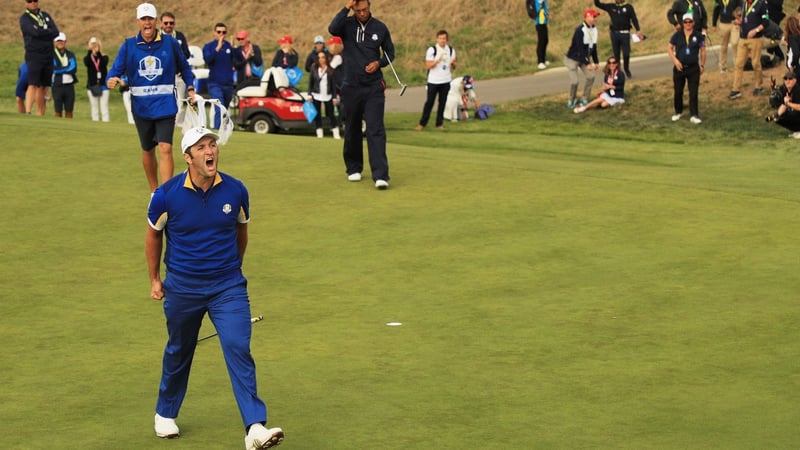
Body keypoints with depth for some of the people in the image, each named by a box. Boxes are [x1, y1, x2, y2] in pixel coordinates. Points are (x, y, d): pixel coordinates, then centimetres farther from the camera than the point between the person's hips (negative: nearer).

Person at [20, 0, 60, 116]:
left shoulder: (46, 16, 16)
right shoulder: (24, 18, 0)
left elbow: (56, 32, 2)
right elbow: (35, 32, -17)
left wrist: (41, 32, -8)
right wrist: (48, 32, -3)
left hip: (48, 55, 5)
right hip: (34, 55, -5)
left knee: (43, 86, 5)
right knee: (33, 85, -16)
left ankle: (40, 114, 8)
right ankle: (28, 113, -22)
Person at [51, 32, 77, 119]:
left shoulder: (70, 54, 12)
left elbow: (74, 69, -3)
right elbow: (54, 69, -11)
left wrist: (61, 69, -10)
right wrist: (67, 69, -6)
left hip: (69, 85, 3)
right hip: (57, 85, -3)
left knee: (69, 111, 5)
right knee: (58, 111, -1)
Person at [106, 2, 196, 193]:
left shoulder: (170, 43, -1)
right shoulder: (128, 45, -1)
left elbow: (184, 67, 13)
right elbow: (116, 69, -5)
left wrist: (190, 88, 4)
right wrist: (111, 80, -26)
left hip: (165, 105, -2)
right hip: (141, 107, 2)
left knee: (165, 149, -15)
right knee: (147, 151, 14)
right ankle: (154, 192, 31)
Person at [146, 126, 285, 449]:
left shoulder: (235, 191, -8)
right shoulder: (166, 195, -12)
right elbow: (153, 235, 6)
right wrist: (154, 279, 11)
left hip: (228, 286, 0)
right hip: (182, 287, 0)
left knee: (238, 349, -14)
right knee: (178, 352, 17)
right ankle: (165, 414, 41)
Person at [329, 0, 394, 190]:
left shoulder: (380, 28, 1)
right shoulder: (347, 25, -2)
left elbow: (390, 52, 12)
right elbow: (332, 29, -25)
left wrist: (379, 63, -8)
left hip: (374, 88, -1)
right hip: (351, 87, 1)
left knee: (376, 129, -12)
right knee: (352, 130, 12)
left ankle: (380, 175, -18)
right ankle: (353, 168, 30)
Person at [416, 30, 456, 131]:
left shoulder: (451, 50, 7)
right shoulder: (432, 50, -6)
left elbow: (453, 67, 12)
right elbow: (428, 66, -9)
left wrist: (453, 63, -12)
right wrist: (438, 60, -24)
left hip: (446, 81, 4)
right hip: (433, 81, -4)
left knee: (442, 102, 6)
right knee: (429, 102, -3)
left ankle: (439, 123, 14)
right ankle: (422, 123, 4)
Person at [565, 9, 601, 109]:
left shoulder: (594, 30, -2)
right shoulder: (580, 30, -25)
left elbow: (593, 47, 8)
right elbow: (580, 49, -27)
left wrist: (595, 62, 7)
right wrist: (587, 64, -29)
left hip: (584, 58, 7)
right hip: (573, 58, -7)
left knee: (590, 76, -9)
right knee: (574, 81, -12)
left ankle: (584, 99, 7)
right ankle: (572, 100, 13)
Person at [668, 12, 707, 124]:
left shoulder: (698, 35, -1)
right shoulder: (677, 35, 0)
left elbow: (703, 50, 6)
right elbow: (669, 48, 4)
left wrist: (702, 65, 5)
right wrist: (675, 60, -8)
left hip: (694, 68, -1)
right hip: (679, 67, 1)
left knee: (693, 92, -5)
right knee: (678, 92, 10)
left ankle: (694, 115, -2)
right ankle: (678, 112, 28)